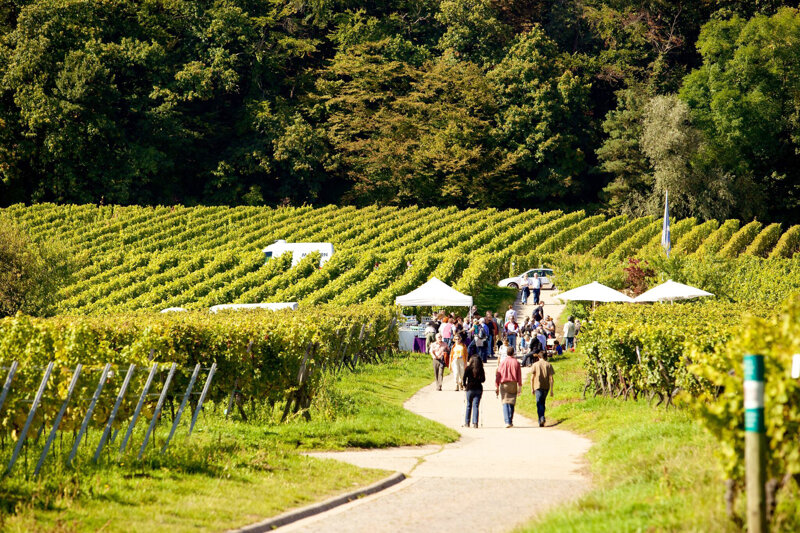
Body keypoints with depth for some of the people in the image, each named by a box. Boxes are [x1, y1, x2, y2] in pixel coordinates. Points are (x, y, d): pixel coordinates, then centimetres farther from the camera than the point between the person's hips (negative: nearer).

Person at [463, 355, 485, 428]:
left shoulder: (468, 368, -5)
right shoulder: (481, 369, 0)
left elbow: (464, 378, -7)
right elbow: (483, 379, 3)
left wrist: (464, 385, 8)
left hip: (470, 389, -1)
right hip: (479, 389, 1)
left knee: (469, 406, 13)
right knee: (476, 406, 2)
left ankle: (467, 423, 17)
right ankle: (475, 423, -8)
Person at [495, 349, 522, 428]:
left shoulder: (502, 362, 1)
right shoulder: (516, 362, 2)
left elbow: (498, 375, 1)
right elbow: (519, 376, 1)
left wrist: (497, 387, 5)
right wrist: (520, 387, 4)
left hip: (504, 385, -1)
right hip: (513, 385, 1)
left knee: (505, 404, -3)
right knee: (511, 404, 11)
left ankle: (507, 422, -16)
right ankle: (510, 421, 16)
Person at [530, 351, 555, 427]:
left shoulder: (535, 365, 3)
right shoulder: (548, 365, 5)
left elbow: (532, 378, 0)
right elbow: (551, 378, 0)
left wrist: (532, 388, 7)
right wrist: (551, 390, 1)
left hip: (538, 386, -2)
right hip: (546, 387, 2)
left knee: (539, 403, -6)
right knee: (542, 403, 17)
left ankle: (542, 418, -23)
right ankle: (541, 418, 19)